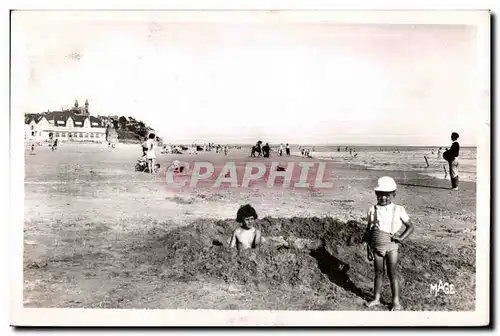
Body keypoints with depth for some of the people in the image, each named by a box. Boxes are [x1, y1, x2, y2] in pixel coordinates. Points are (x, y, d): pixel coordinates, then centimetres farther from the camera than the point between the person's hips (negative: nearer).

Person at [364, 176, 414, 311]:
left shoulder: (398, 210, -6)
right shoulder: (373, 210, -2)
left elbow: (410, 226, 4)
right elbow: (368, 230, 4)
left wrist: (401, 238, -10)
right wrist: (369, 248, 2)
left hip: (391, 246, -2)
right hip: (376, 246, 2)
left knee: (392, 274, 6)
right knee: (378, 273, 14)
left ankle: (396, 301, 18)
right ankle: (376, 298, 28)